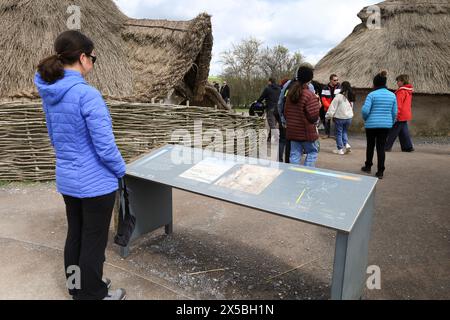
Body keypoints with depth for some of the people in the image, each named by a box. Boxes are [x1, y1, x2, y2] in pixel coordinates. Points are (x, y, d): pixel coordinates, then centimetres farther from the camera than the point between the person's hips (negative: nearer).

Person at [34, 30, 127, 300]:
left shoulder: (49, 93, 3)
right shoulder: (87, 94, -23)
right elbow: (105, 146, -23)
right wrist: (121, 170, -6)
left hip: (67, 179, 8)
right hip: (96, 183, -8)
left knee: (75, 235, 21)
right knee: (94, 242, 8)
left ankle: (77, 288, 40)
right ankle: (92, 295, 27)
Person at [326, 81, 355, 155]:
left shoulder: (339, 96, -15)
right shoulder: (350, 97, 5)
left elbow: (333, 107, -13)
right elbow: (351, 107, 15)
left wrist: (328, 116, -7)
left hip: (339, 118, -6)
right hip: (349, 117, 6)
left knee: (339, 133, 5)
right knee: (345, 131, 22)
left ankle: (340, 149, 8)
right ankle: (346, 144, 5)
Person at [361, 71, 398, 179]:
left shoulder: (372, 95, -10)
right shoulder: (392, 95, 4)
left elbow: (365, 110, -16)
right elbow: (394, 112, 7)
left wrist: (365, 119, 4)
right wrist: (391, 123, 19)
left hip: (372, 124, -3)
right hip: (386, 125, 3)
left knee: (370, 146, 14)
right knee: (381, 147, 6)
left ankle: (368, 166, 28)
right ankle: (380, 171, 6)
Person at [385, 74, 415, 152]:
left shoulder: (401, 91, -14)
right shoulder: (409, 91, 14)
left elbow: (398, 104, -19)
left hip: (400, 116, -9)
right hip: (406, 115, 9)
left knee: (392, 132, -3)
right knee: (404, 132, 13)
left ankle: (387, 146, 1)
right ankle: (408, 147, 13)